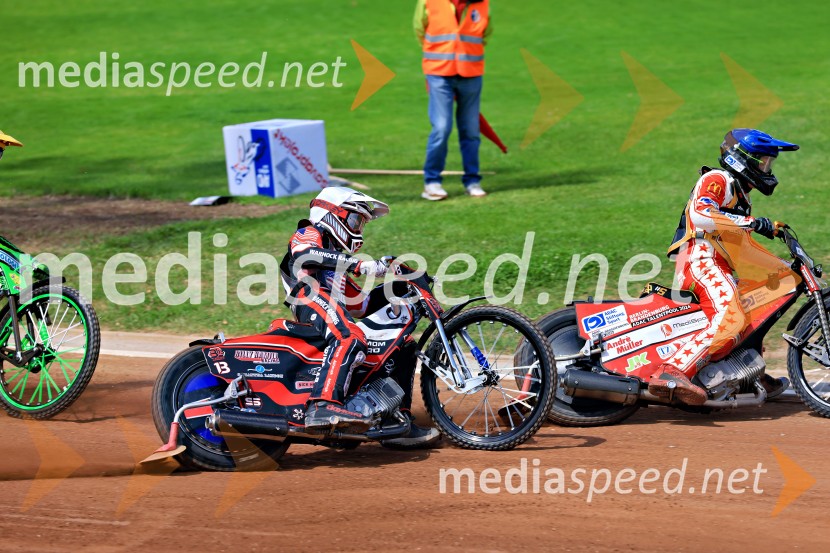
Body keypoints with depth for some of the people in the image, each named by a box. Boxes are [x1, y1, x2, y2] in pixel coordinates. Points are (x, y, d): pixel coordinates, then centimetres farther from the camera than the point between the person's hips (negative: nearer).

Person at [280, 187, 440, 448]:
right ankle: (322, 407, -56)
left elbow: (361, 304, 36)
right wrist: (360, 265, -23)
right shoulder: (308, 234, 11)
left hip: (335, 313, 10)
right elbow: (305, 254, -16)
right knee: (349, 339, -38)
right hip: (311, 301, -10)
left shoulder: (337, 259, 38)